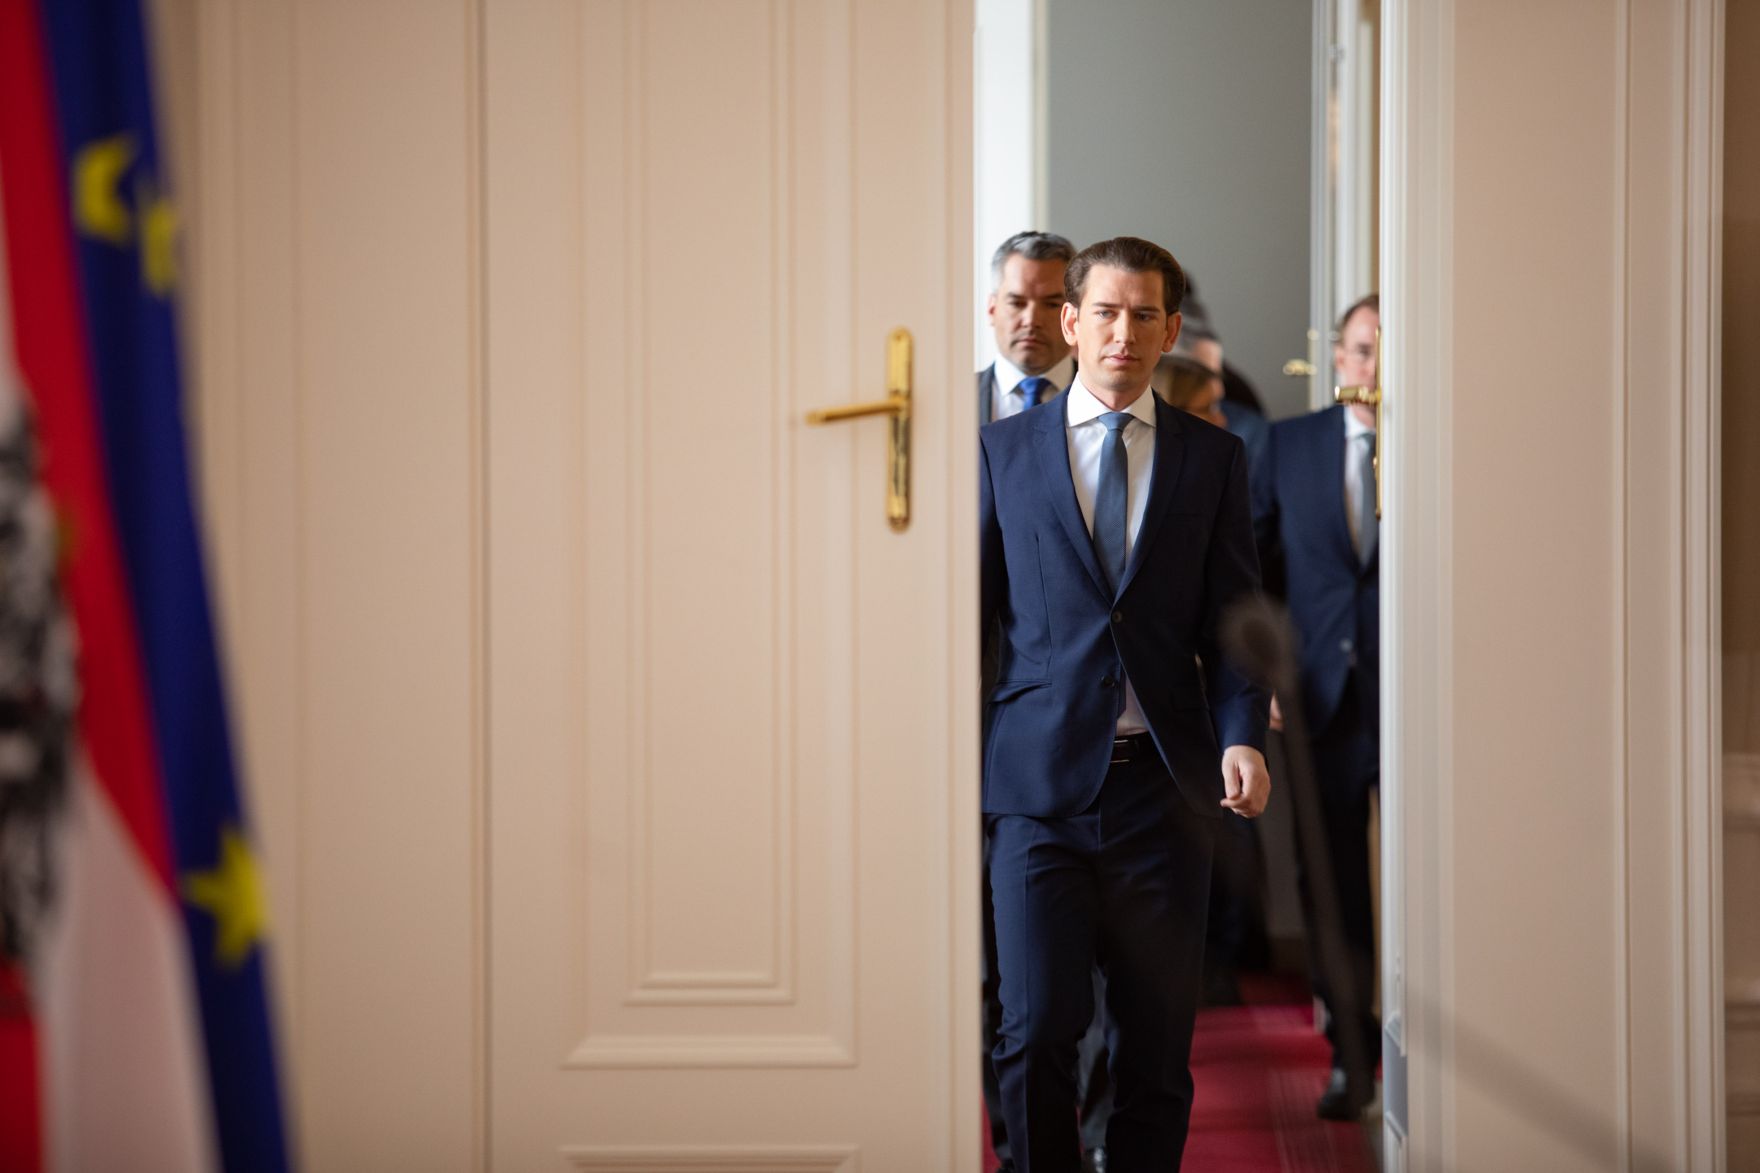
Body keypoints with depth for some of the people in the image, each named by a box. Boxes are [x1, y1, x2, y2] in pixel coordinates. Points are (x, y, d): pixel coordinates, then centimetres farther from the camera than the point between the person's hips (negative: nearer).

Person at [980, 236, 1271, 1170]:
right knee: (1037, 1033, -8)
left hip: (1164, 787, 1)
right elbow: (974, 613, 9)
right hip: (1040, 784, -1)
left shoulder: (1214, 459, 10)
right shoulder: (1002, 450, 8)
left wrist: (1243, 737, -9)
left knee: (1157, 1047, 4)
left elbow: (1233, 621, 8)